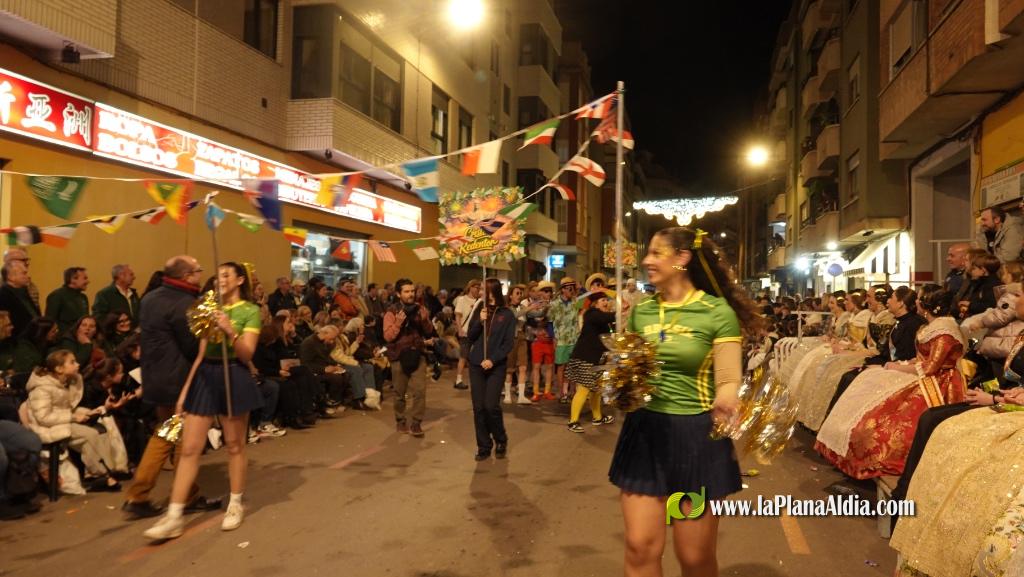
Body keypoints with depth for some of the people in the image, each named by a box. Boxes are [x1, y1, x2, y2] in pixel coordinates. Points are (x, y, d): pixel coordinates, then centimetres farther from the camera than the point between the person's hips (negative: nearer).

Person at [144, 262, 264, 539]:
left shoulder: (251, 310, -3)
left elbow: (247, 355, -10)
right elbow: (200, 354, 12)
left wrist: (231, 332, -27)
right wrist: (185, 389, 9)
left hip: (233, 378, -5)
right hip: (205, 377, 5)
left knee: (234, 445, 7)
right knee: (189, 447, 1)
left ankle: (236, 505, 24)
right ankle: (174, 516, 5)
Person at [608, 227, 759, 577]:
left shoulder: (717, 312, -9)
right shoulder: (641, 311, 6)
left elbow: (728, 382, -10)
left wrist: (725, 402, -32)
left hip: (696, 435, -4)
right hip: (644, 430, 4)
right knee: (641, 548, 4)